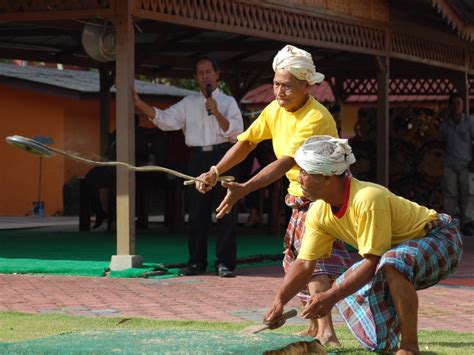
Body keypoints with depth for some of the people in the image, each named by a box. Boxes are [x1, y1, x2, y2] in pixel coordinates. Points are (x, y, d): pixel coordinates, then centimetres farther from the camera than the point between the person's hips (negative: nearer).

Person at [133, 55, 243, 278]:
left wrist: (217, 113, -15)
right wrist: (139, 105, -5)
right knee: (197, 212, 5)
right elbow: (164, 119, 4)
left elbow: (236, 132, -4)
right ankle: (197, 262, 12)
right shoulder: (188, 103, 15)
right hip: (198, 158, 3)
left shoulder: (227, 102, 7)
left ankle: (225, 262, -1)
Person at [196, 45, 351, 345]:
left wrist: (243, 190, -42)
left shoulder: (316, 118, -27)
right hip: (300, 197, 9)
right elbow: (246, 143, 7)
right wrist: (216, 172, -5)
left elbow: (285, 163, -34)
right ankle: (315, 328, 29)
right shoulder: (275, 110, 0)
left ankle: (326, 332, -32)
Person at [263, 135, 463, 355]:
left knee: (393, 263, -39)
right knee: (346, 288, 4)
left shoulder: (368, 200, -33)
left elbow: (372, 262, -31)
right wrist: (279, 301, -19)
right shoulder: (319, 213, -7)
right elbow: (304, 264, -5)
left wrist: (331, 297, -34)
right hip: (401, 248, 9)